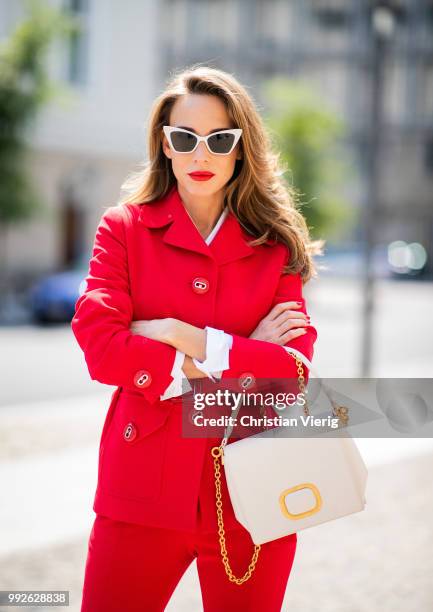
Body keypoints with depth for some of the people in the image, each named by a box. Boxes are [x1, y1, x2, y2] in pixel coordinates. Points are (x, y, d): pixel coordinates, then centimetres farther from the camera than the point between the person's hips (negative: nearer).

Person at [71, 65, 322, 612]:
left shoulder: (274, 244, 6)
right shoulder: (124, 227, 4)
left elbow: (294, 367, -4)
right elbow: (99, 345, -10)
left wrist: (192, 341, -13)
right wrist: (241, 358, -9)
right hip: (145, 485, -1)